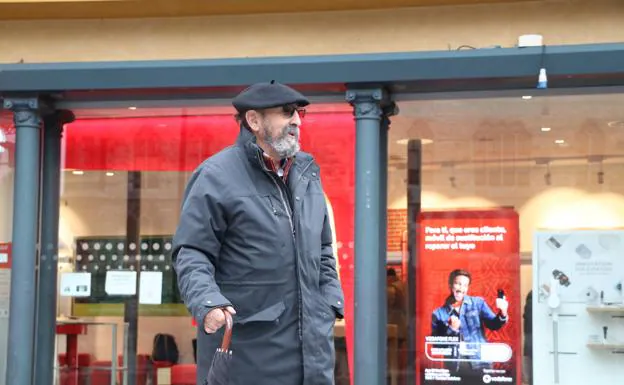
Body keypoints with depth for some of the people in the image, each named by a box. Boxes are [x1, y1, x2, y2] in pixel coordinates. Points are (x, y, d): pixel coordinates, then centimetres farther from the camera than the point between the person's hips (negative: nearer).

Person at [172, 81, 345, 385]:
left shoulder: (306, 174, 15)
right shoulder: (217, 176, -7)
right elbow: (191, 253, -10)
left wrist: (331, 301, 13)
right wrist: (207, 302, -26)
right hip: (244, 344, -6)